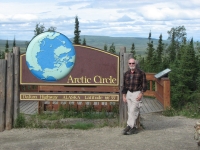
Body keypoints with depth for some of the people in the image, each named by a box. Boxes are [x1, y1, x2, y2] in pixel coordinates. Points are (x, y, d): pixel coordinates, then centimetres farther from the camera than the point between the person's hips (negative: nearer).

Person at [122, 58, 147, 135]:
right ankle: (134, 127, 11)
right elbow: (124, 85, 16)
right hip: (129, 93, 6)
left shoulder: (141, 73, -5)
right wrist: (124, 96, 12)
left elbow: (144, 85, -5)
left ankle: (129, 126, -10)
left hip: (137, 93, -6)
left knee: (133, 111, -12)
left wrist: (141, 94, -13)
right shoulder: (126, 74, 10)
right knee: (130, 112, 5)